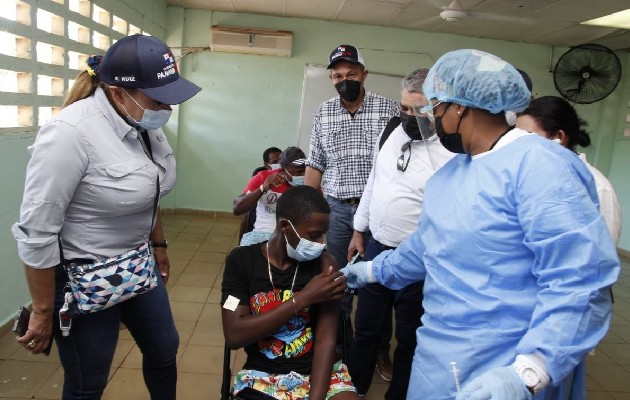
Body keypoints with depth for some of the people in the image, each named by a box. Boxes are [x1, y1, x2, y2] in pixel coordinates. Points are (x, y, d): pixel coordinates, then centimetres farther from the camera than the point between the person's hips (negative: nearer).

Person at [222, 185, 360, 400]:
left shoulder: (323, 264, -6)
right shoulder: (242, 260, -5)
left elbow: (326, 340, -10)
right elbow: (233, 335, -14)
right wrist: (303, 298, -18)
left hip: (317, 371, 1)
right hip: (262, 375, 0)